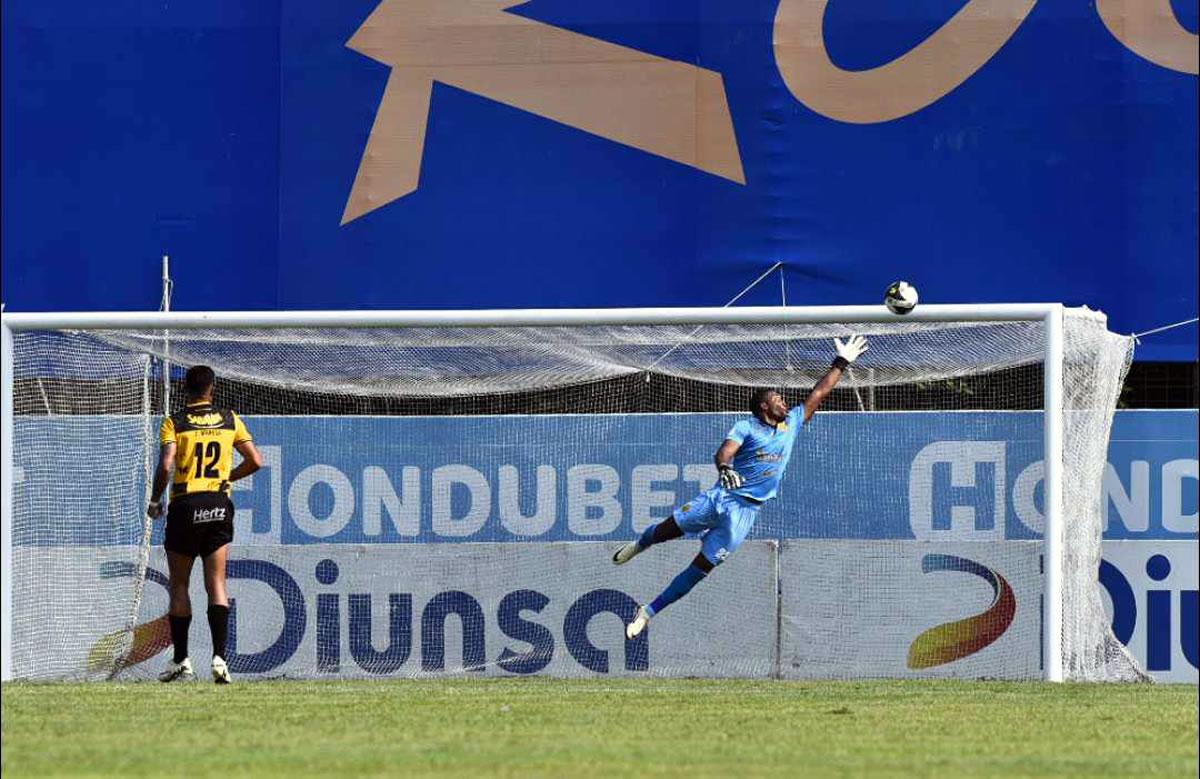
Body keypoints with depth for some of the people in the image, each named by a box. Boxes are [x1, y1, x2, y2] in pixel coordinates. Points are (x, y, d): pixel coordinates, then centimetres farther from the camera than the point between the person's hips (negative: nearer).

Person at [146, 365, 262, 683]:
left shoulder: (174, 423, -3)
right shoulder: (229, 419, 5)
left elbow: (166, 465, -15)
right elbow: (255, 461, 5)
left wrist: (155, 500, -1)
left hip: (185, 505, -2)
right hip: (219, 505, 2)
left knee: (179, 585, 9)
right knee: (216, 582, 1)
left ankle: (181, 660, 10)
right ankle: (219, 657, -12)